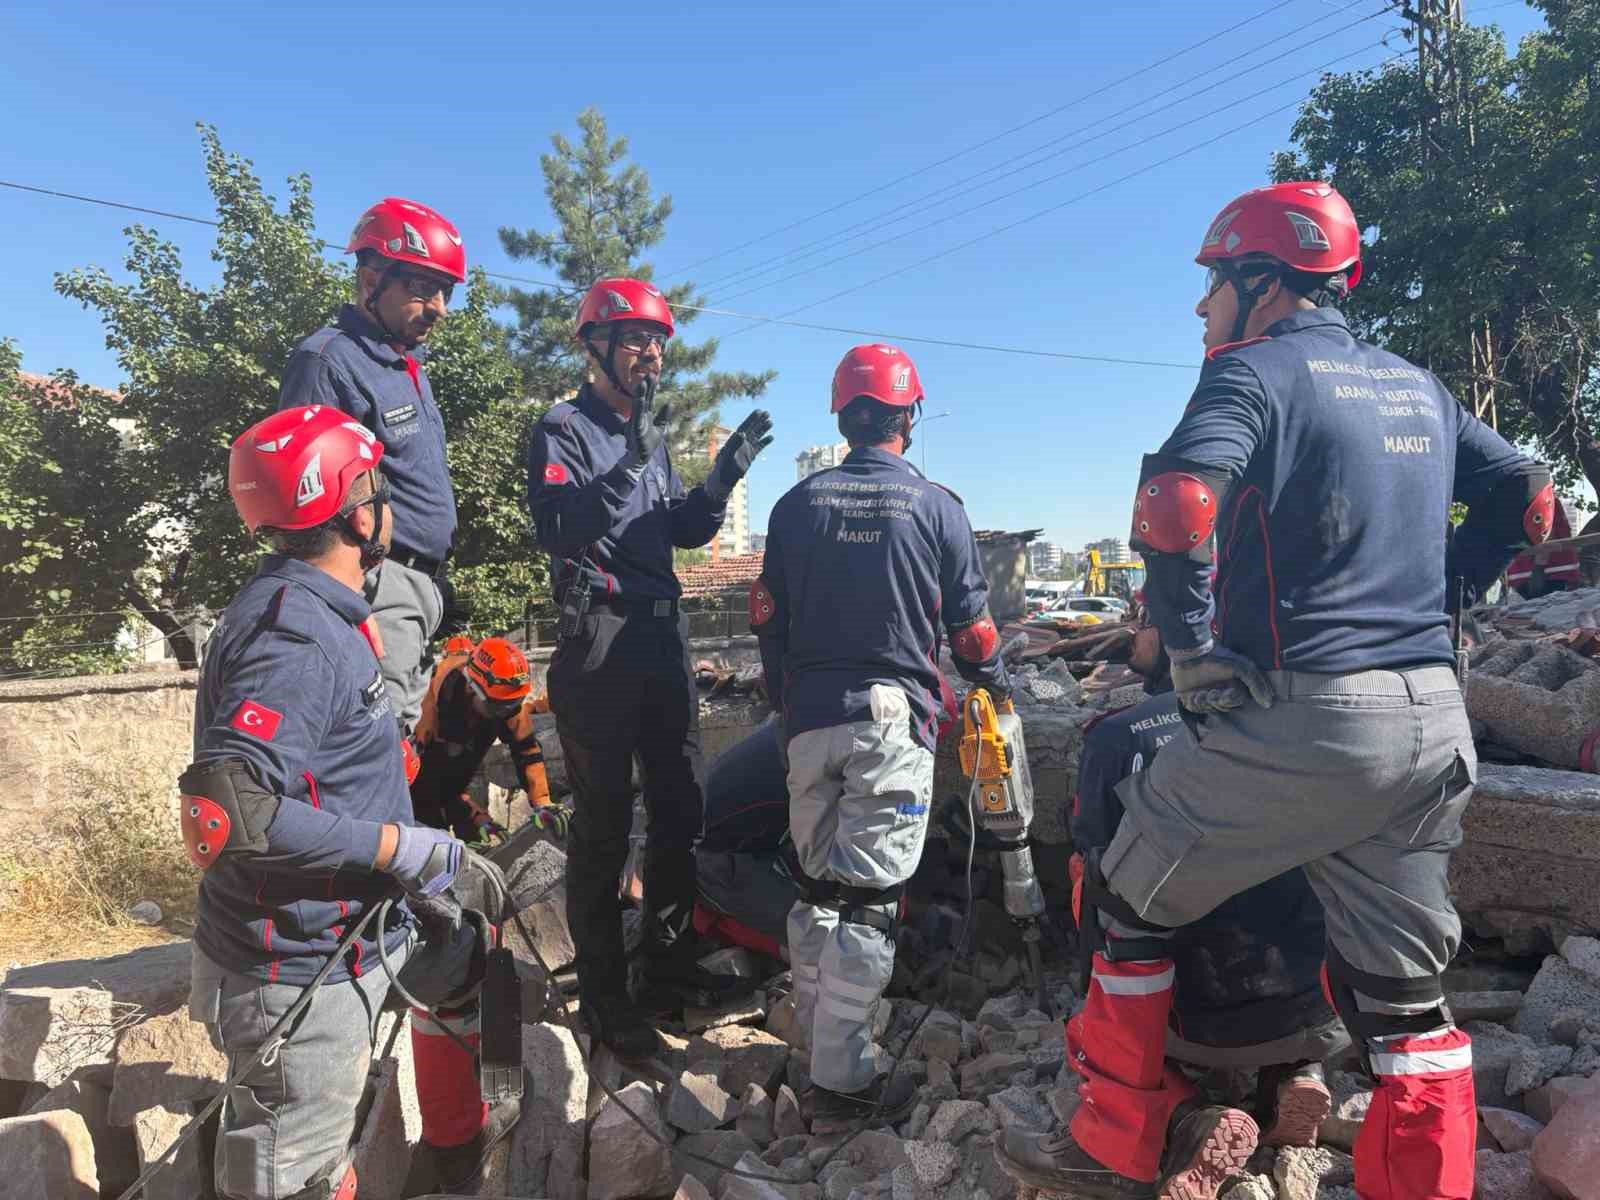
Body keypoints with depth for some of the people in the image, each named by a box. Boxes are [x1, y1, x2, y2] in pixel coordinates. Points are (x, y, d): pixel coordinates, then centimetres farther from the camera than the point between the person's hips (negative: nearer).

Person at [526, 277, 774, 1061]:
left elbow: (685, 533, 18)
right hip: (600, 644, -8)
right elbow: (556, 529, -21)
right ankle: (604, 997, 9)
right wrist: (630, 464, -28)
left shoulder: (649, 435, 19)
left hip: (664, 640, 8)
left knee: (681, 811, 12)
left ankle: (667, 967, 27)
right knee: (605, 825, -3)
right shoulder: (564, 431, -5)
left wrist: (724, 476, 3)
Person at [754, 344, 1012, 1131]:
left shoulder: (797, 504, 7)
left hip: (810, 718, 4)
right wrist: (996, 686, 22)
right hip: (893, 715, -4)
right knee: (869, 895, -2)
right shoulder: (935, 506, -2)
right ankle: (840, 1080, 2)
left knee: (815, 881, 17)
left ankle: (814, 1029, 30)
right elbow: (970, 623, 3)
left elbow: (767, 618, 9)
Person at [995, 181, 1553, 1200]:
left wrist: (1191, 645, -14)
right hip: (1435, 727, 8)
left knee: (1131, 907, 10)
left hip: (1298, 719, -7)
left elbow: (1176, 503, -25)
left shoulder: (1257, 370, -6)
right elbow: (1528, 499, 23)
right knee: (1403, 985, 16)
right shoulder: (1419, 386, 17)